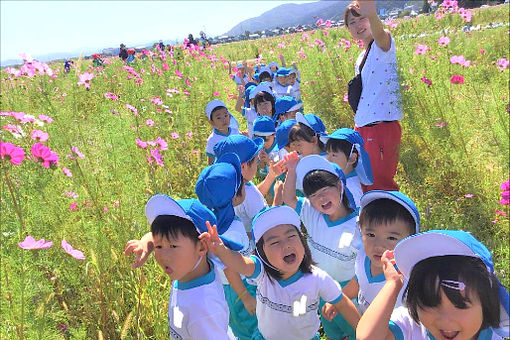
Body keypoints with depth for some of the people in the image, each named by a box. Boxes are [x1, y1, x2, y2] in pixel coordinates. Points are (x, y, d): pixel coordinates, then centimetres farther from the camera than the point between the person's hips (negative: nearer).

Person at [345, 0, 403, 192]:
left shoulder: (383, 46, -7)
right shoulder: (360, 58, 18)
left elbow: (380, 35, -33)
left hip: (382, 126, -8)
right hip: (361, 129, 9)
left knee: (381, 184, -6)